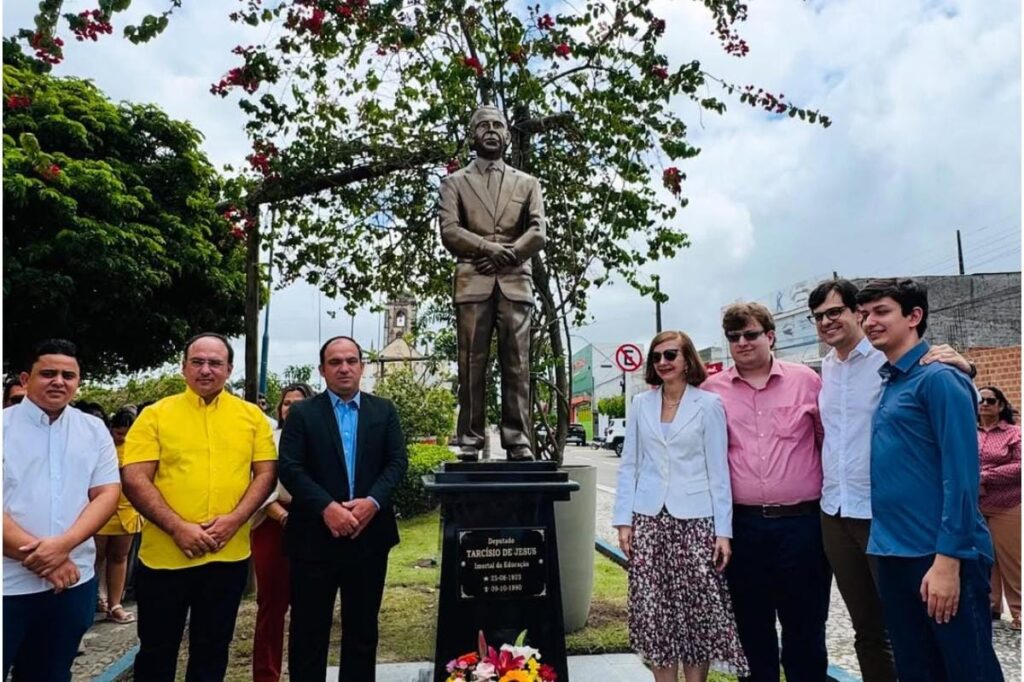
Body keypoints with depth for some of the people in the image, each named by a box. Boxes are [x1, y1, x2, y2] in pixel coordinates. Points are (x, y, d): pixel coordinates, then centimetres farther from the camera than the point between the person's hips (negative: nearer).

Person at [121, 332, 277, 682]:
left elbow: (266, 473, 2)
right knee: (156, 651, 14)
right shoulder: (155, 414, -1)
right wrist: (178, 527, -16)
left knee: (212, 650, 16)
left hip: (229, 556, 1)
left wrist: (234, 519, -13)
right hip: (164, 555, -1)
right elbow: (134, 480, -7)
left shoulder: (251, 415, 3)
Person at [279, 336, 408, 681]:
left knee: (363, 627, 15)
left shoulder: (384, 411, 6)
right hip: (315, 536, -2)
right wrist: (326, 507, -20)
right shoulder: (302, 413, 0)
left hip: (369, 535, 2)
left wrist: (373, 501, -16)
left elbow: (398, 461, -1)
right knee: (309, 629, 10)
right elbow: (290, 468, -8)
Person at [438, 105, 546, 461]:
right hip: (472, 282, -1)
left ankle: (518, 442, 0)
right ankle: (470, 442, 1)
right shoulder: (454, 182, 16)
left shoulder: (527, 183, 20)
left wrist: (506, 255, -8)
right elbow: (448, 231, 1)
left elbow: (538, 233, 5)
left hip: (515, 282, 1)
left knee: (517, 365, -3)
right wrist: (489, 248, -11)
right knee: (472, 365, -3)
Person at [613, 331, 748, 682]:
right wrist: (623, 520, 2)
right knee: (653, 611, 5)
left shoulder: (709, 404, -2)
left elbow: (718, 470, -2)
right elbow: (629, 465, 7)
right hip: (648, 520, 2)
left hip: (695, 520, -2)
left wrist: (723, 530, -6)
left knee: (698, 610, 3)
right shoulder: (641, 404, 6)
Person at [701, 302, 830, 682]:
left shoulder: (806, 381, 1)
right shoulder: (712, 390, 3)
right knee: (752, 627, 14)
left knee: (805, 626, 12)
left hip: (802, 522, -1)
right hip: (742, 524, 1)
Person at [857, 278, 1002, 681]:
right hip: (893, 556, 8)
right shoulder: (887, 384, 13)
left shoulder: (939, 379, -10)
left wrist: (948, 559, -19)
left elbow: (960, 475, -16)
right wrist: (887, 546, 13)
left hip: (940, 557, -8)